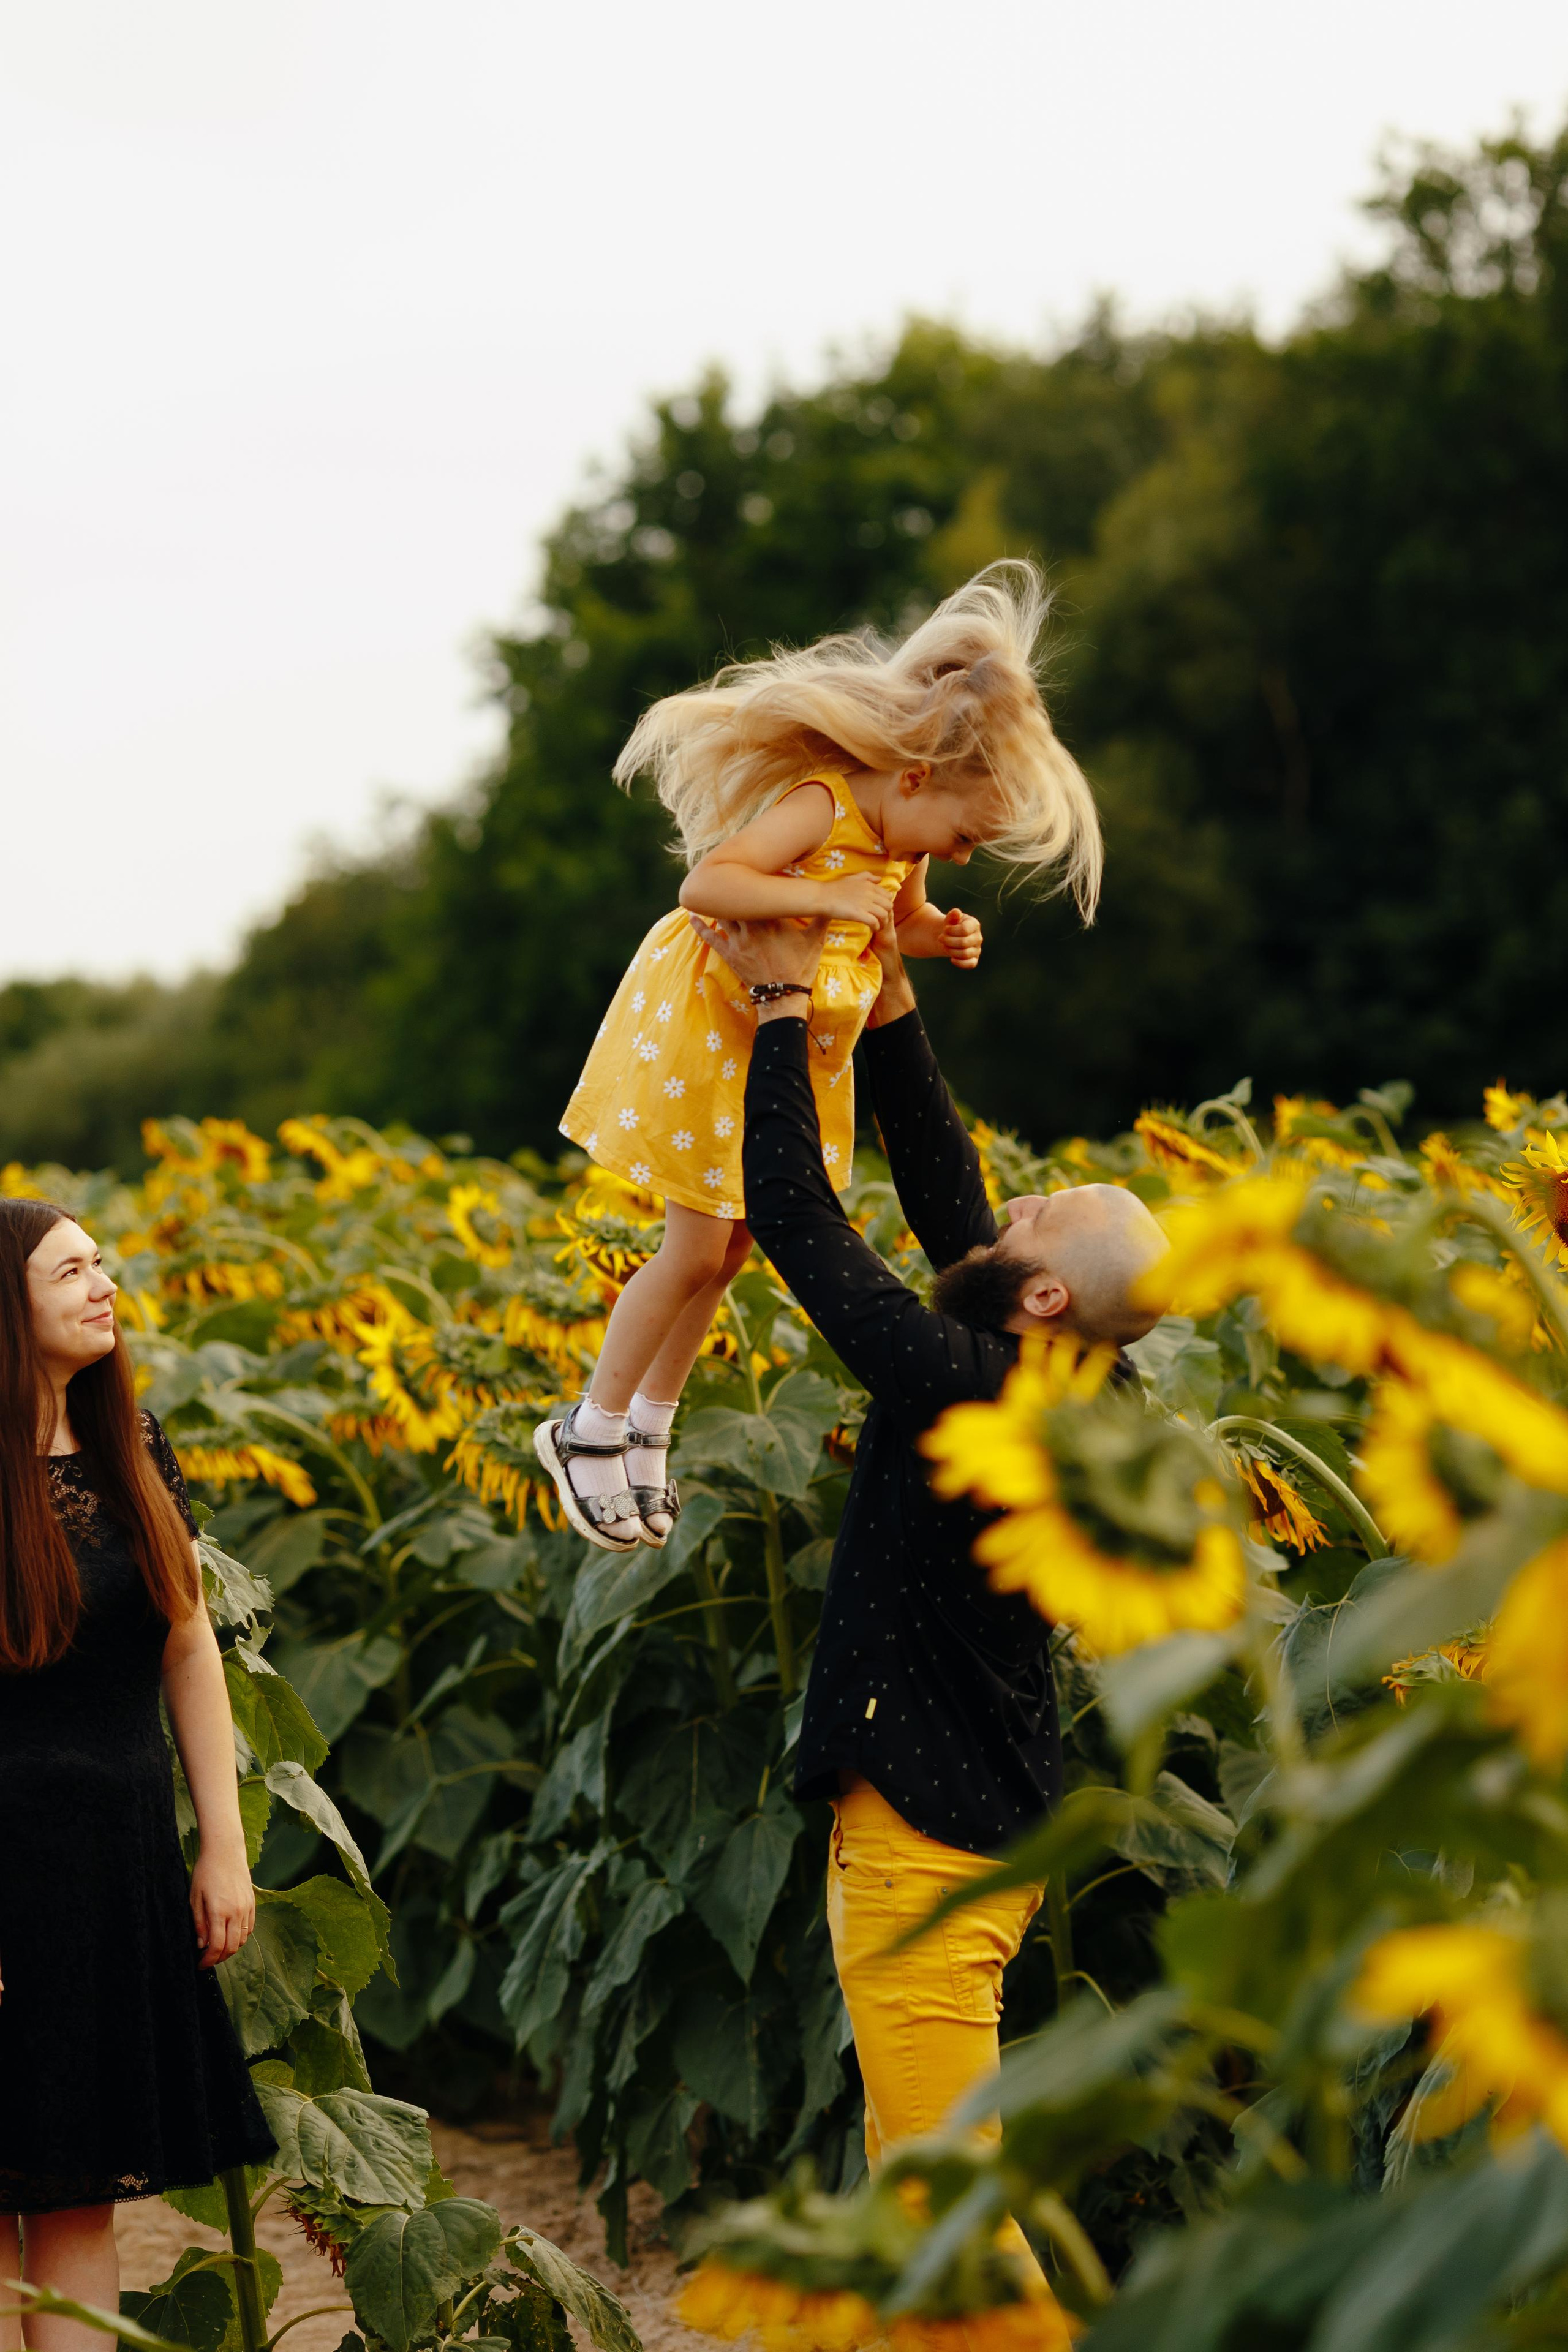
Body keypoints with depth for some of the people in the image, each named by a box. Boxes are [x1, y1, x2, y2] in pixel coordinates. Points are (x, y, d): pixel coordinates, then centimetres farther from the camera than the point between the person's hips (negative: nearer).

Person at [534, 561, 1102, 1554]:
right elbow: (705, 884, -35)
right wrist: (822, 897, -39)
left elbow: (903, 919, 15)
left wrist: (941, 934, -7)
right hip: (709, 1029, -8)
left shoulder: (905, 830, -3)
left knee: (734, 1245, 12)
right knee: (698, 1249, -5)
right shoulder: (823, 802, -27)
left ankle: (649, 1426, 28)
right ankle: (591, 1429, 13)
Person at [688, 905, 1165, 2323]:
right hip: (982, 1829, 10)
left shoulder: (962, 1396, -23)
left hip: (926, 1847, -10)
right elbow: (946, 1201, 10)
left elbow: (799, 1219, -19)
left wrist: (783, 1006, -9)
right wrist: (887, 1009, 8)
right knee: (910, 2172, 19)